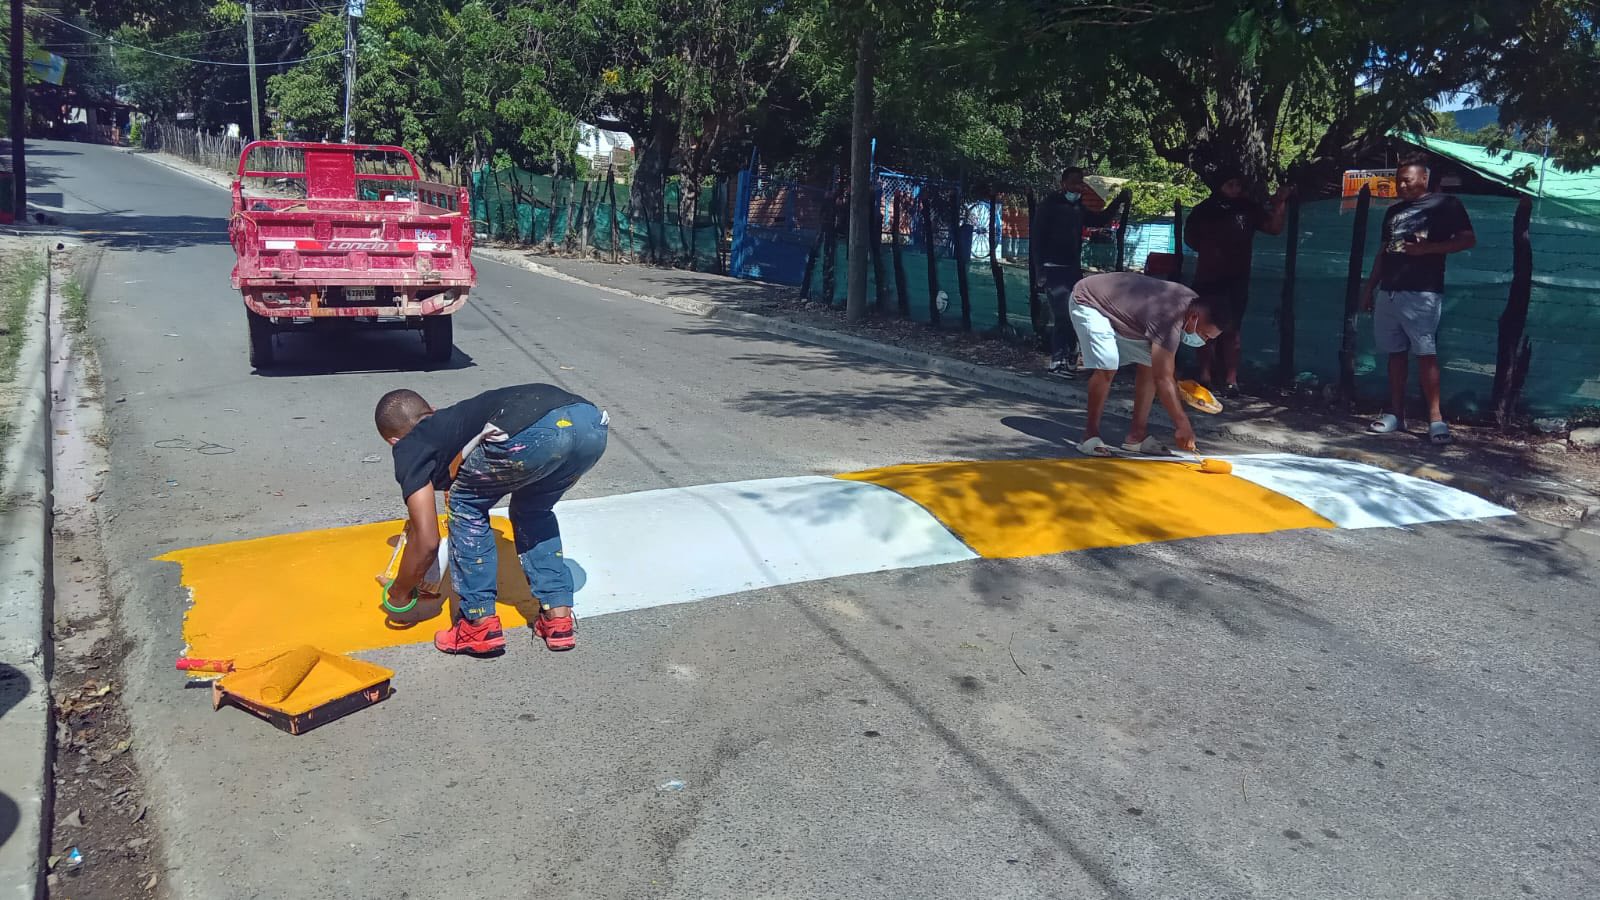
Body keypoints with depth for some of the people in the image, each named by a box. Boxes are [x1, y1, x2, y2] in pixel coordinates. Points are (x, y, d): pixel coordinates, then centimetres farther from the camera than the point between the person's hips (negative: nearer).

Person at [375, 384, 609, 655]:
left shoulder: (408, 447, 22)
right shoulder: (453, 419, 41)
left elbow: (427, 542, 18)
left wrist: (398, 593, 35)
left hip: (536, 433, -7)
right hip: (592, 424, 7)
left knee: (467, 505, 21)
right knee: (532, 508, 33)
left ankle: (481, 624, 21)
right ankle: (558, 617, 27)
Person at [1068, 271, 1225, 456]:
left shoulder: (1192, 301, -7)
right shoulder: (1169, 318, -35)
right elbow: (1163, 379, -34)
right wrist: (1184, 426, -30)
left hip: (1119, 312, 10)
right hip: (1088, 303, -10)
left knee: (1150, 365, 1)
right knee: (1107, 368, -26)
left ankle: (1137, 435, 5)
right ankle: (1091, 434, -12)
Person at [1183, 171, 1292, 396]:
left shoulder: (1248, 208, 4)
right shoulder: (1204, 209, 5)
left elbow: (1274, 228, 0)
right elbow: (1190, 237, 17)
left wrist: (1280, 205, -12)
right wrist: (1206, 250, 4)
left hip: (1236, 278, -1)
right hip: (1208, 277, 1)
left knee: (1231, 329, -4)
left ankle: (1231, 380, -3)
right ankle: (1205, 376, 11)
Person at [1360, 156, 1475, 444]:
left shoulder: (1445, 204, 2)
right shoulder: (1393, 211, 20)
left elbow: (1468, 239, -4)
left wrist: (1429, 249, -16)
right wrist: (1369, 286, 19)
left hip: (1422, 293, -6)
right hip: (1388, 292, 6)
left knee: (1425, 353, -11)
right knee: (1395, 353, 7)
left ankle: (1435, 418, -9)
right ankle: (1396, 414, 11)